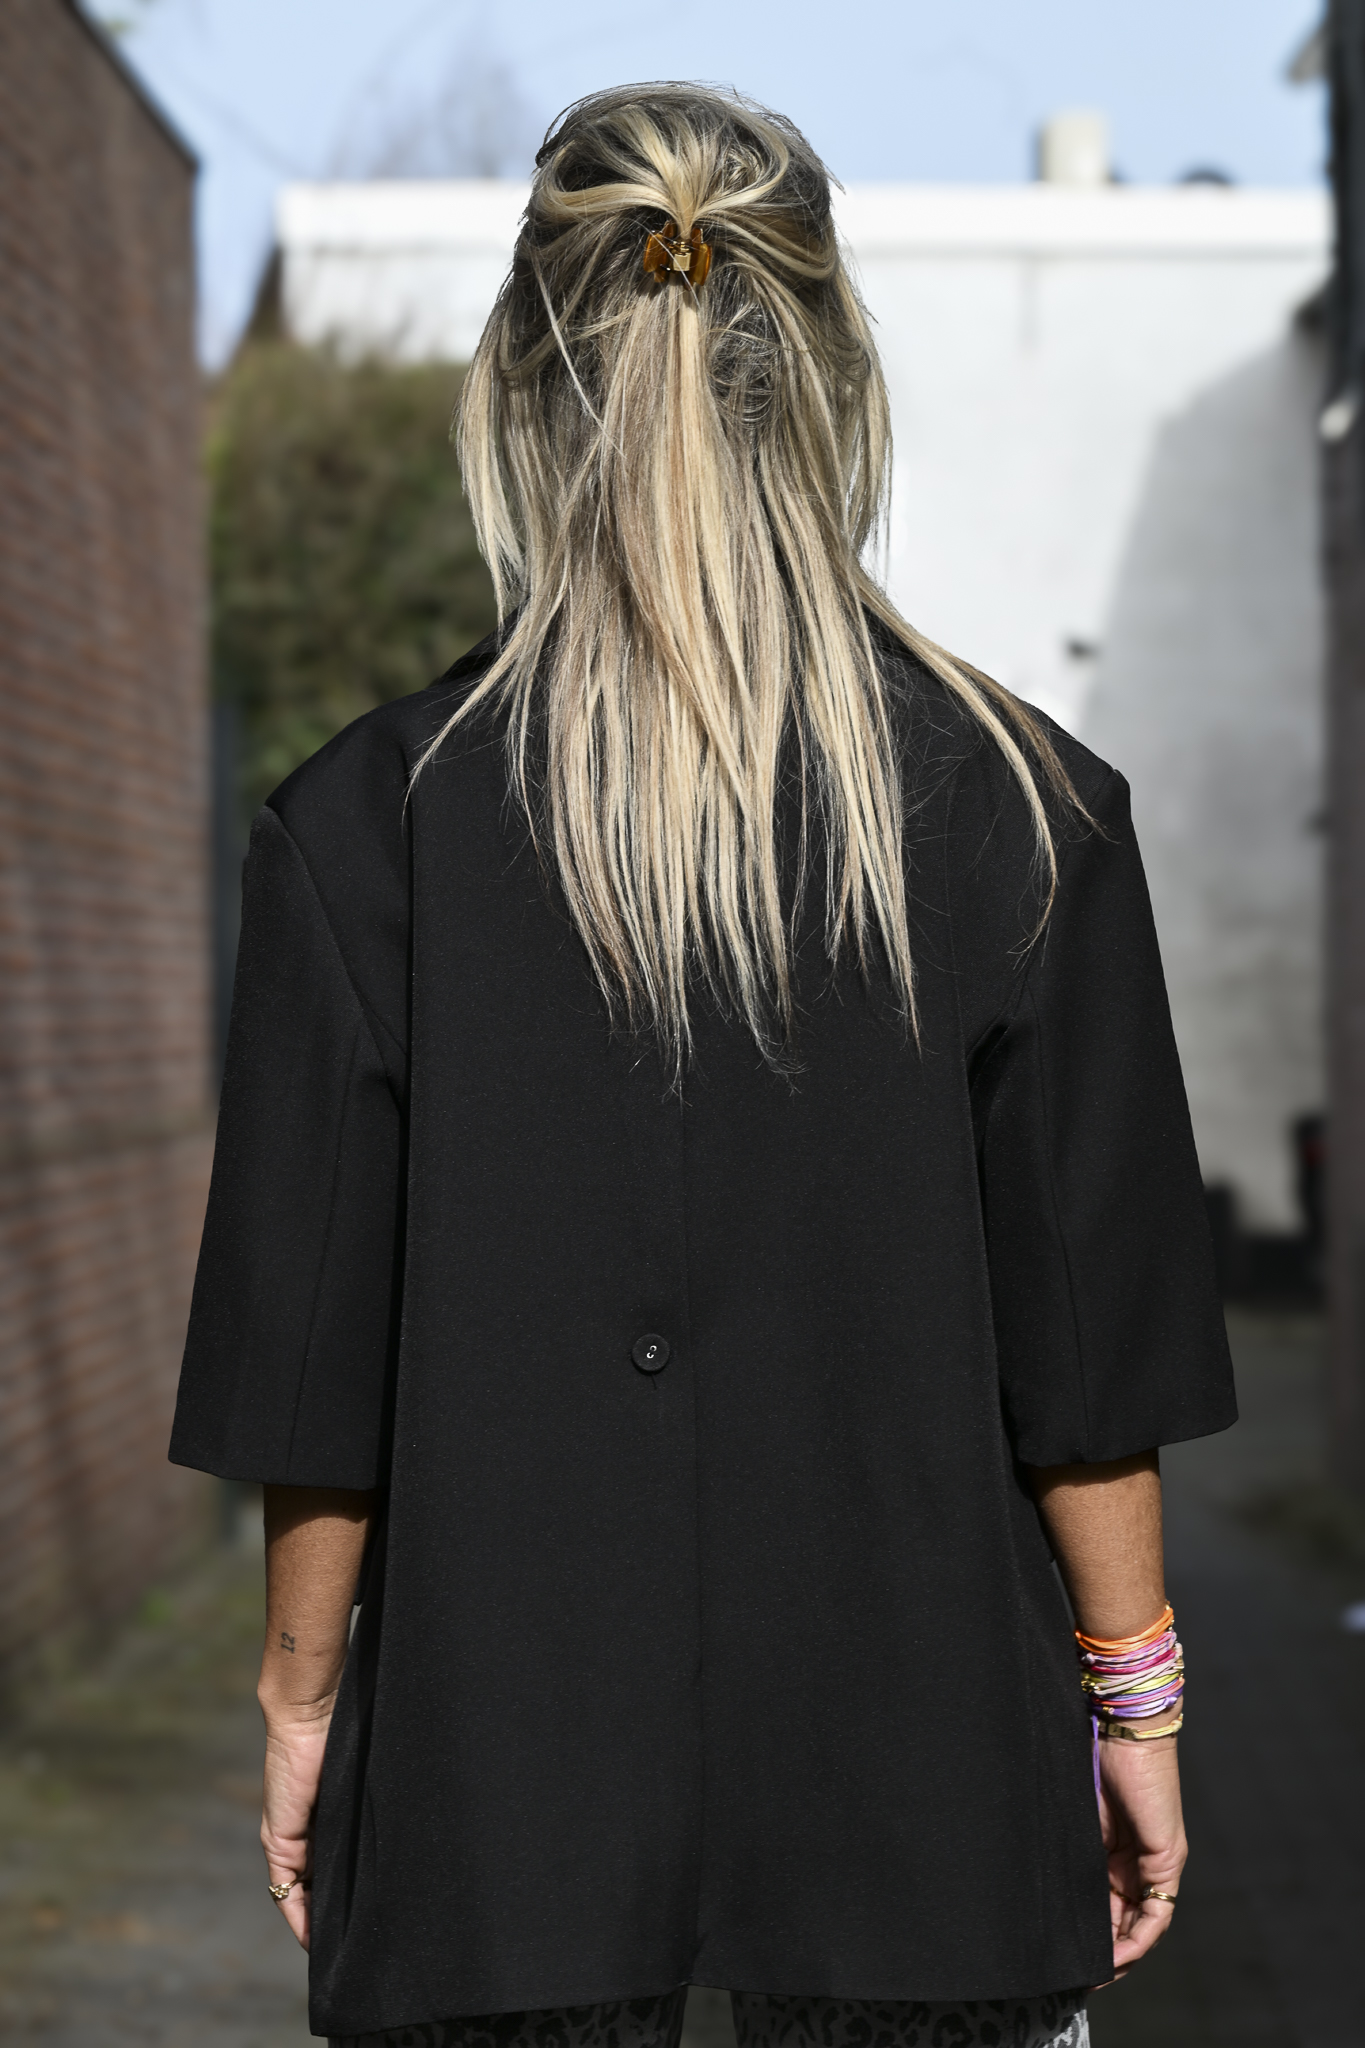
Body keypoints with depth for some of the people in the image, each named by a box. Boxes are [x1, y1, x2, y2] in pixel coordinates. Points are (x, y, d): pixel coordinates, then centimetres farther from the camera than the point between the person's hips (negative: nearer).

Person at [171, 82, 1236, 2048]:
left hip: (503, 1762, 0)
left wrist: (304, 1697, 8)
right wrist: (1134, 1696, 8)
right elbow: (1090, 1353, -3)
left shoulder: (368, 820, -9)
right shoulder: (1022, 809, -7)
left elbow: (319, 1366, -4)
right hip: (921, 1766, 1)